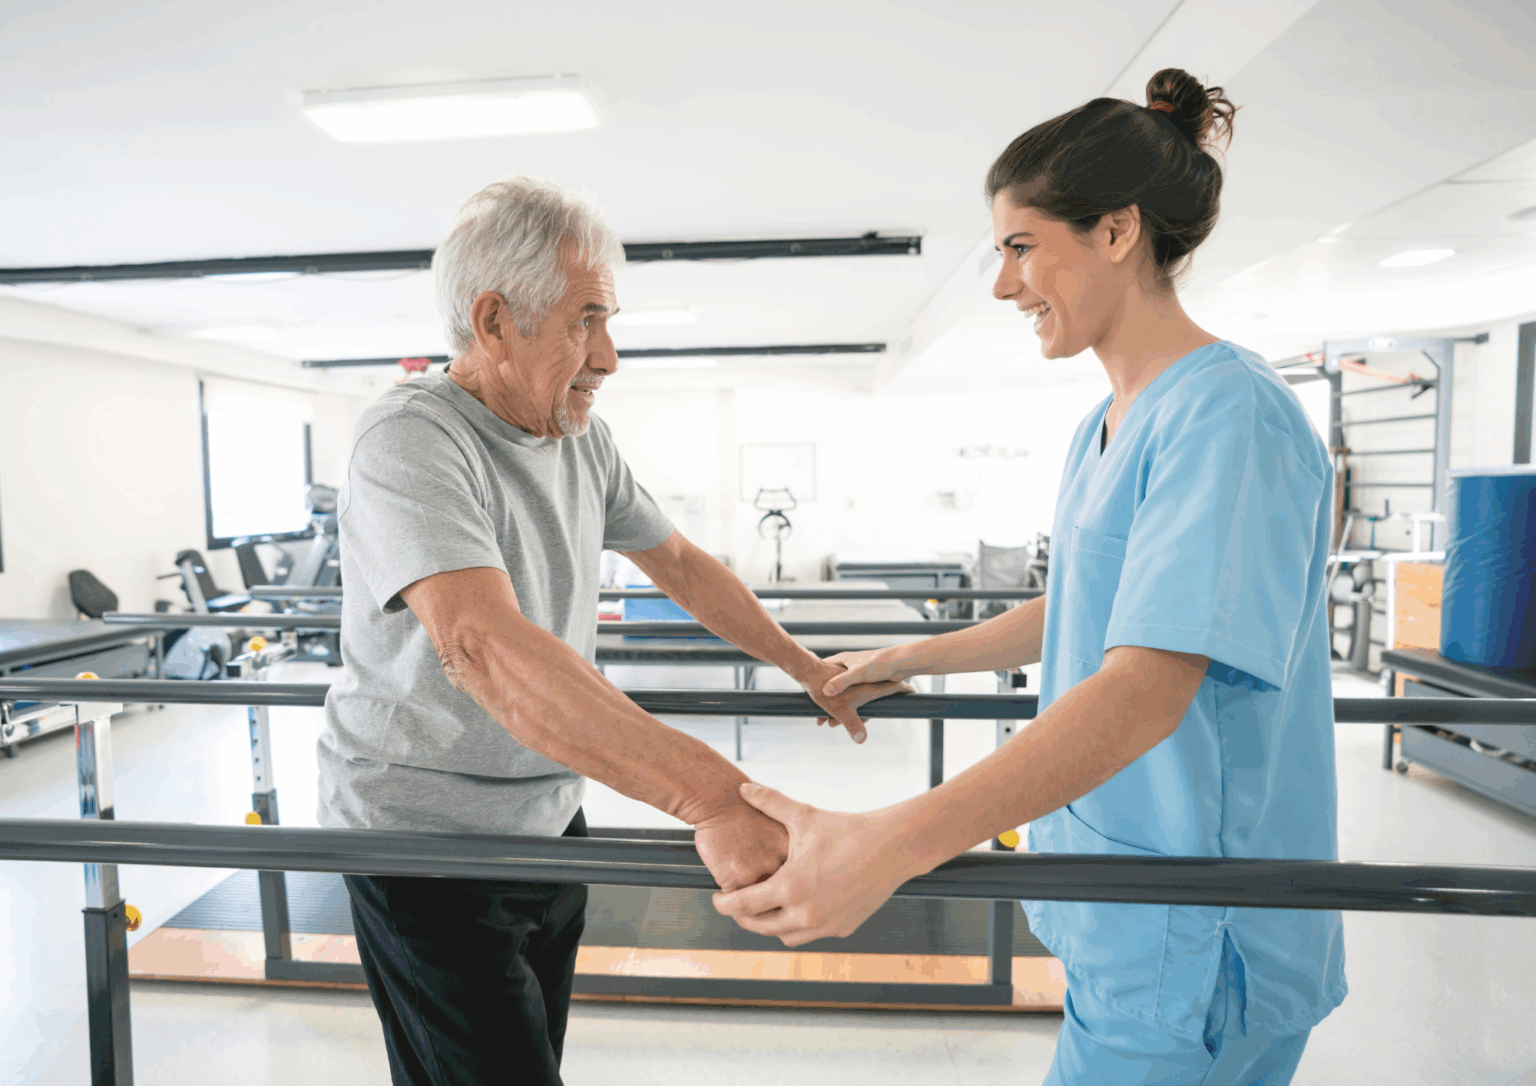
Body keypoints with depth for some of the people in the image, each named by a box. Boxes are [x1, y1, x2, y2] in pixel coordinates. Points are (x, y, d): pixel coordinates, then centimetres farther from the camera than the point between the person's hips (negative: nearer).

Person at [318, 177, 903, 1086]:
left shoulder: (581, 438, 2)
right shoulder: (411, 440, -23)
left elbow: (679, 563, 11)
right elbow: (483, 645, -38)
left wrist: (815, 673, 10)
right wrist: (714, 794, -47)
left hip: (550, 823, 7)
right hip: (427, 843, -7)